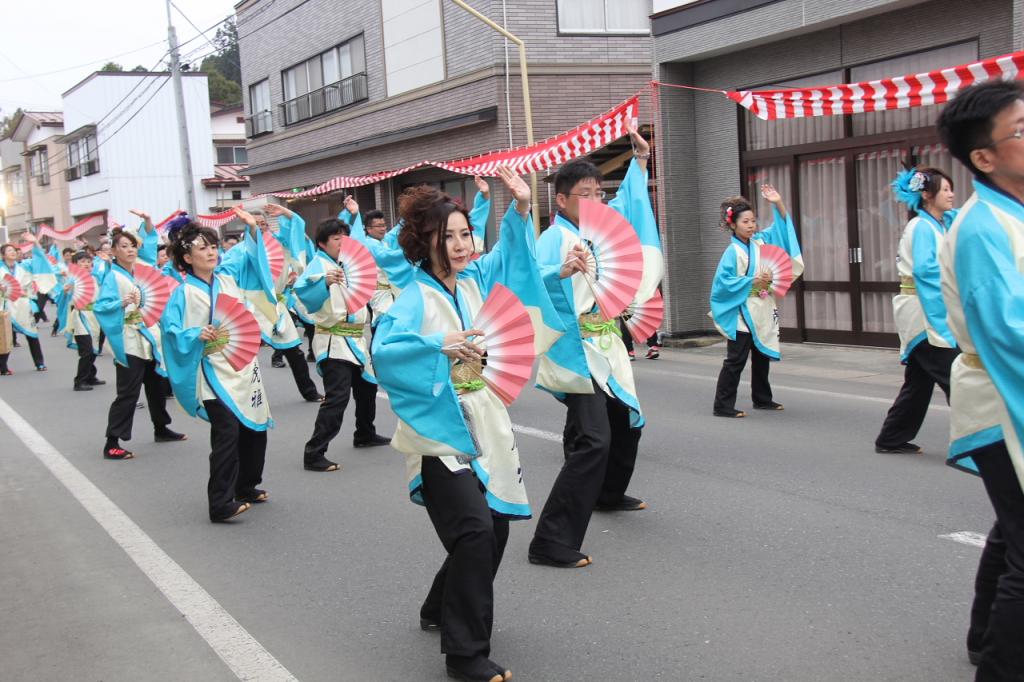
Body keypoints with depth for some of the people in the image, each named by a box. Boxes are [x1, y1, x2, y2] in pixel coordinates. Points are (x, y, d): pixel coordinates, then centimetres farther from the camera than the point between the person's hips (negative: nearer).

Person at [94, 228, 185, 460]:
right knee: (128, 393, -10)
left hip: (149, 340, 8)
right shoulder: (113, 277, -12)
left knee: (156, 387, 18)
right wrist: (122, 303, -38)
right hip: (129, 343, -8)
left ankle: (161, 429, 35)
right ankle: (112, 443, -7)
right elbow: (100, 306, -23)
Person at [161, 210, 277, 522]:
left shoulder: (228, 276, 7)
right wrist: (197, 336, -26)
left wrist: (252, 228, 11)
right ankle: (220, 504, -13)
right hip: (215, 372, -7)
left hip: (245, 367, 7)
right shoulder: (184, 293, -7)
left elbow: (249, 254, 23)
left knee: (256, 429, 12)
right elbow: (171, 329, -12)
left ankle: (246, 487, 30)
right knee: (227, 432, -16)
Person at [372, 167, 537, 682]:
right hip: (438, 430, -8)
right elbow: (384, 350, -28)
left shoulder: (474, 279, 5)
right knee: (475, 530, -15)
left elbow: (509, 254, 19)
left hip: (484, 423, 8)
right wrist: (440, 346, -36)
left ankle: (440, 611, 36)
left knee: (495, 527, 12)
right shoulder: (416, 298, -15)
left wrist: (521, 208, 5)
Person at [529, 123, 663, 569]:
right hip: (575, 353, -10)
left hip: (607, 351, 10)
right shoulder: (554, 239, -16)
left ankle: (609, 495, 51)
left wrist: (640, 157, 32)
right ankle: (551, 543, -19)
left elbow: (628, 200, 30)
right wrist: (562, 272, -51)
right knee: (592, 441, -20)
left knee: (627, 423, 25)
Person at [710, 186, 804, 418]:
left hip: (763, 312, 7)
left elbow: (781, 226, 14)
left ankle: (762, 399, 29)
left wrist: (778, 203, -1)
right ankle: (723, 405, -3)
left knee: (762, 357, 17)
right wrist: (753, 281, -20)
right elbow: (723, 281, -19)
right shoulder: (733, 252, -14)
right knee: (736, 360, -7)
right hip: (742, 314, -7)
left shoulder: (761, 241, 4)